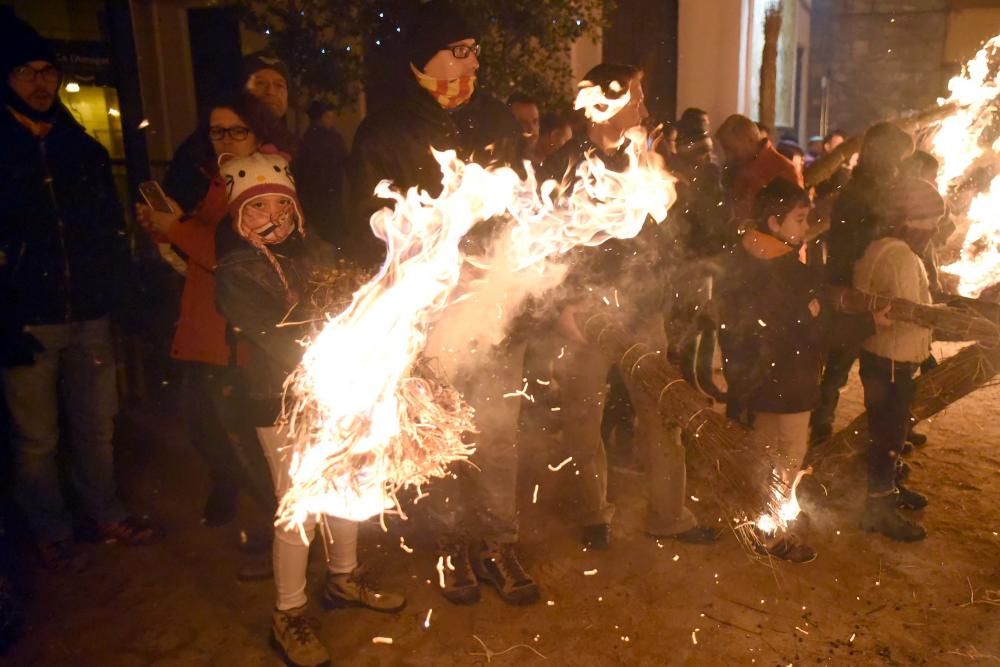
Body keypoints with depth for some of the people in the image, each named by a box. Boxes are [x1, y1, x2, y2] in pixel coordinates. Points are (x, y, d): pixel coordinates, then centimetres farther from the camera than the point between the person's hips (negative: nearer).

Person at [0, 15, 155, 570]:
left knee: (96, 425, 13)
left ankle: (105, 513, 32)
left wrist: (112, 293, 3)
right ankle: (50, 532, 26)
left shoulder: (84, 149, 10)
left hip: (89, 317, 3)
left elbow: (112, 229, 12)